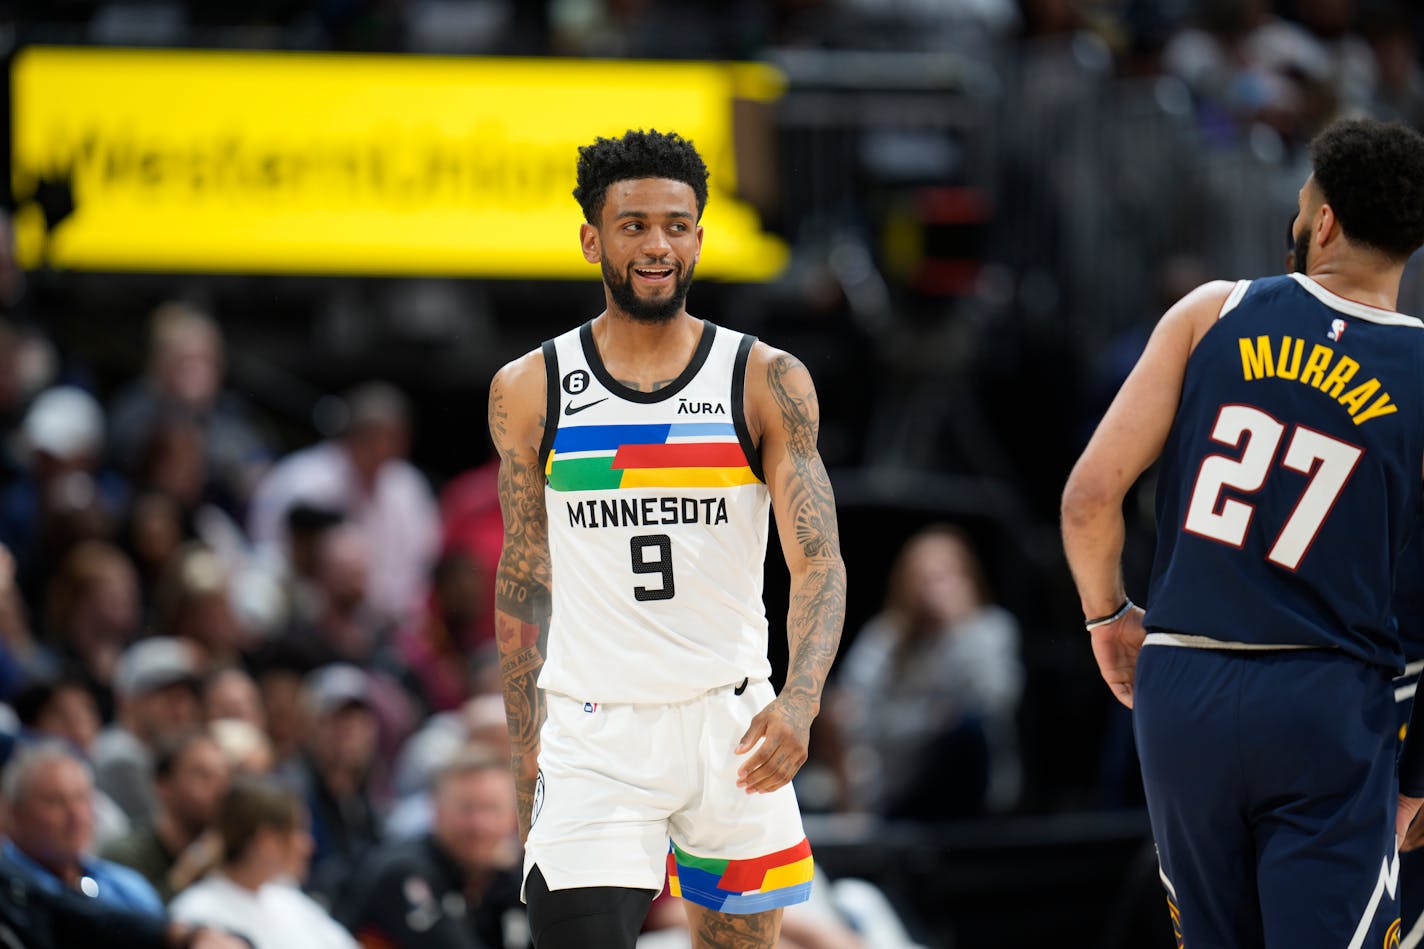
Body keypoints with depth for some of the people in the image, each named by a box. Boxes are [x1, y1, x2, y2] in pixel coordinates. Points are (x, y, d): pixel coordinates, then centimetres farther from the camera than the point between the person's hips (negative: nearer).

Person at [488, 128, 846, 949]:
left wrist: (799, 702, -26)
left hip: (732, 726, 1)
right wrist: (525, 747, 11)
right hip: (593, 733, -1)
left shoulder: (768, 382, -2)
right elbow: (525, 577, 12)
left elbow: (819, 562, -8)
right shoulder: (532, 390, 2)